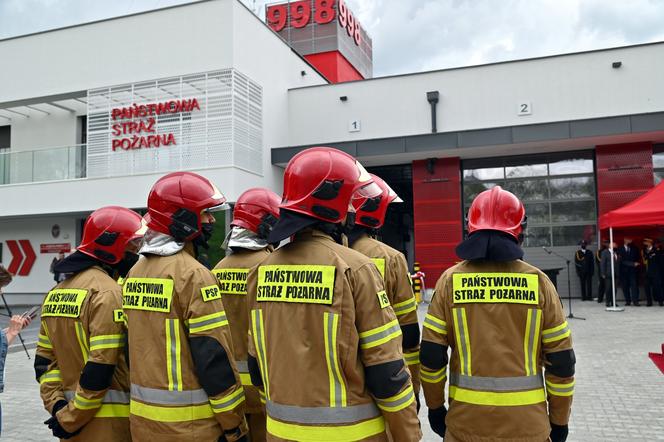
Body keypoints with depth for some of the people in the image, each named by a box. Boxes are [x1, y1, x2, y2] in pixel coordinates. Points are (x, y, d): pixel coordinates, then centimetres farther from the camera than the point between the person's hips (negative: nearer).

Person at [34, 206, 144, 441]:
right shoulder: (107, 293, -17)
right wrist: (70, 418, -12)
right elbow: (101, 367, -22)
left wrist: (57, 405, 1)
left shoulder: (56, 293, 10)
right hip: (106, 421, -8)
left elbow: (44, 361, 9)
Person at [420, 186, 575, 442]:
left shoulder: (450, 280, -5)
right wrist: (559, 420, 10)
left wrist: (435, 407, 9)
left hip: (466, 421, 0)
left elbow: (431, 355, -5)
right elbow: (561, 360, -2)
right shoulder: (538, 282, -5)